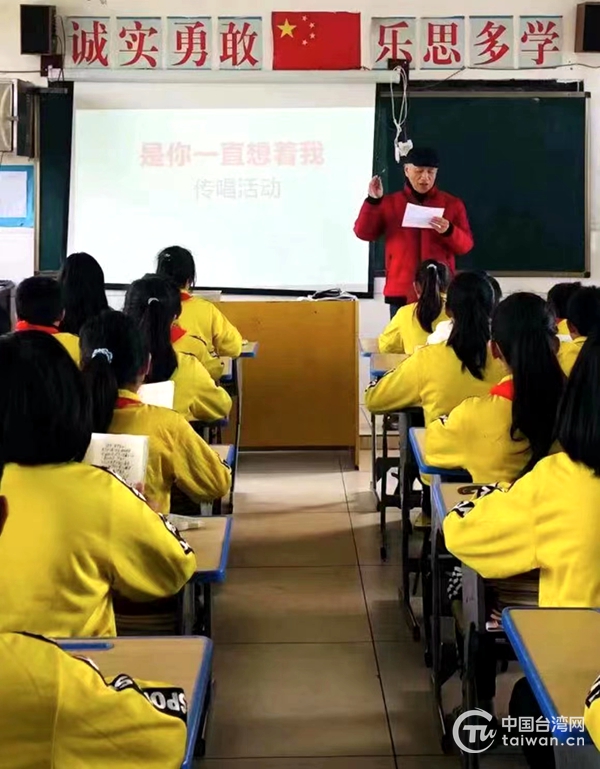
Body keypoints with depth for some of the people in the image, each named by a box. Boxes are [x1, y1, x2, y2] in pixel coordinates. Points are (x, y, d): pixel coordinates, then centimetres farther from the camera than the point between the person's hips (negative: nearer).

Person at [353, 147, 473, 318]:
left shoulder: (452, 204, 8)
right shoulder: (389, 203, 9)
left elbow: (466, 245, 5)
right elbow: (363, 233, 1)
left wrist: (449, 231, -16)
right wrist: (373, 201, -11)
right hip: (401, 291, 1)